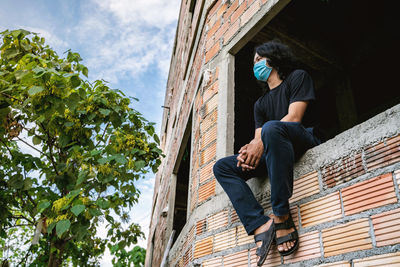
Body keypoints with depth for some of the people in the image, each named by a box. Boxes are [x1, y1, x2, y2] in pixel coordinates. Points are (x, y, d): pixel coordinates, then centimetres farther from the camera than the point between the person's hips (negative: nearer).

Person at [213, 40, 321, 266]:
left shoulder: (298, 77, 11)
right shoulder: (261, 103, 29)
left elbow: (294, 117, -6)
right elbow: (259, 137, 16)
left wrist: (261, 142, -16)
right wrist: (250, 149, -10)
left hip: (305, 142, -6)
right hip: (273, 151, 7)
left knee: (272, 128, -39)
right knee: (222, 167, -9)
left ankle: (282, 217, -36)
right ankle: (260, 225, -29)